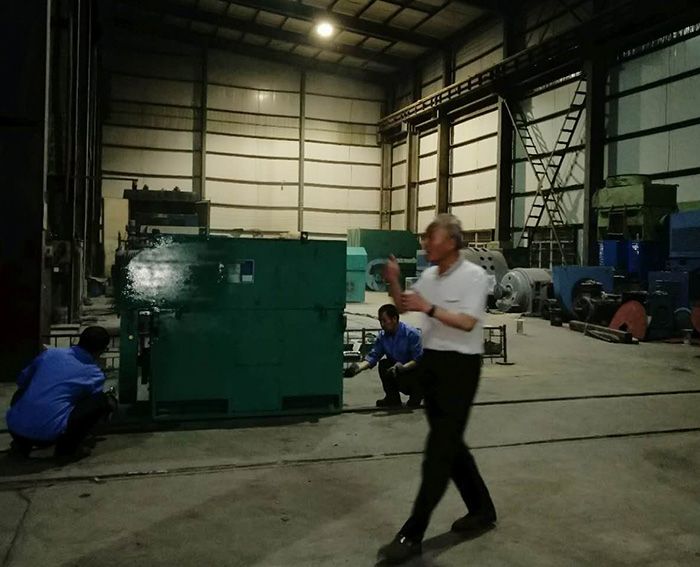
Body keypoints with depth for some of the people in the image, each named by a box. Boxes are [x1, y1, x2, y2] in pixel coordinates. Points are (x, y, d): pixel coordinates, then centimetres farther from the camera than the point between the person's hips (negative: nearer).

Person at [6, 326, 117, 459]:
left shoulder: (50, 353, 12)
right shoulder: (95, 375, 3)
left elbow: (22, 381, 26)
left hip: (14, 428, 5)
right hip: (48, 435, -5)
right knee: (106, 401, 3)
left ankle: (22, 444, 22)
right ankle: (67, 447, 8)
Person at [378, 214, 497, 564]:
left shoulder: (473, 276, -12)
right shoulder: (429, 276, 9)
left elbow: (467, 322, -20)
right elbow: (404, 306, 16)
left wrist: (428, 308, -25)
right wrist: (393, 283, -1)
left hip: (460, 365, -8)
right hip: (431, 360, 8)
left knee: (439, 449, -6)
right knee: (449, 443, 15)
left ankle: (412, 535, -3)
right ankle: (482, 510, 33)